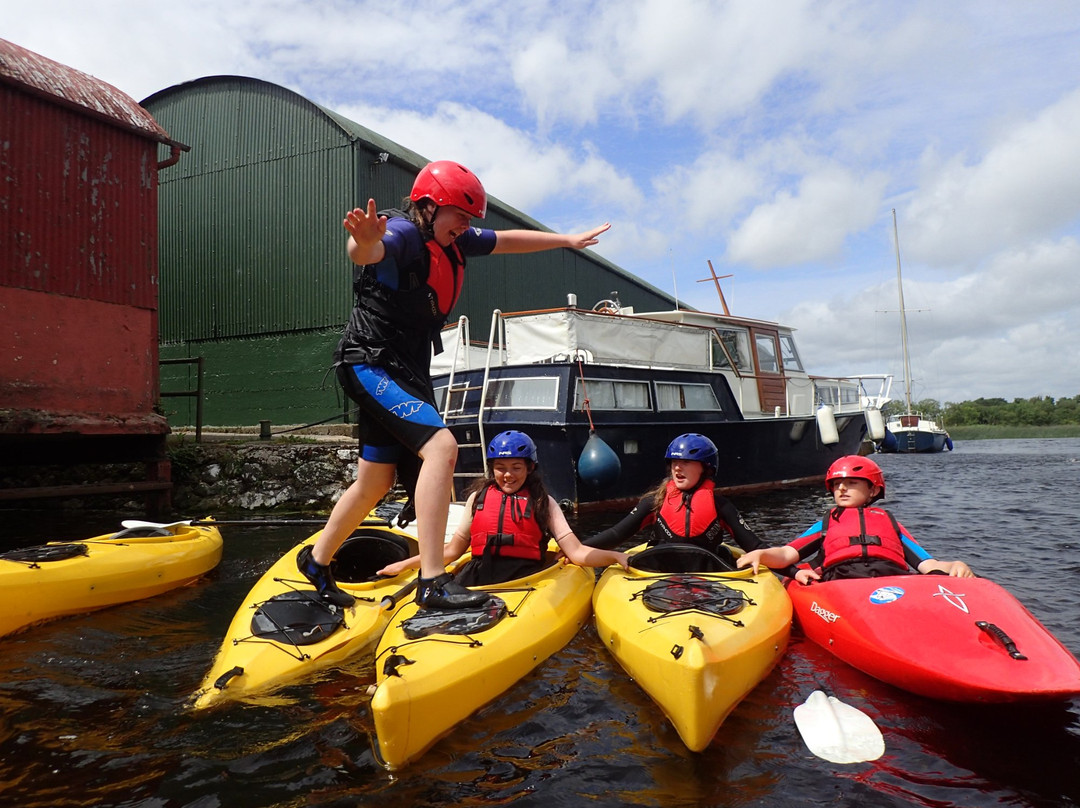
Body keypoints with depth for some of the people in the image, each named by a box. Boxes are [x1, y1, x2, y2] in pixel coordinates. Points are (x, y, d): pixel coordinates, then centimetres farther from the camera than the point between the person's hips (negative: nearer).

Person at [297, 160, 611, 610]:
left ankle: (317, 561, 35)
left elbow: (507, 241, 22)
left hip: (405, 371, 9)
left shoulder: (454, 240, 8)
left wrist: (567, 240, 29)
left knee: (375, 484, 15)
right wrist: (366, 243, -66)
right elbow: (370, 251, -41)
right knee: (440, 446, -26)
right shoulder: (403, 234, -17)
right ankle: (433, 583, -26)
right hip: (372, 365, -9)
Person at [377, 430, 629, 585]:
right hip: (480, 574, 2)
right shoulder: (478, 498, 19)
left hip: (525, 576, -2)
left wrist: (616, 556, -14)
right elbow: (452, 550, 23)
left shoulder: (543, 502, 12)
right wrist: (404, 565, 19)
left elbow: (576, 552, 3)